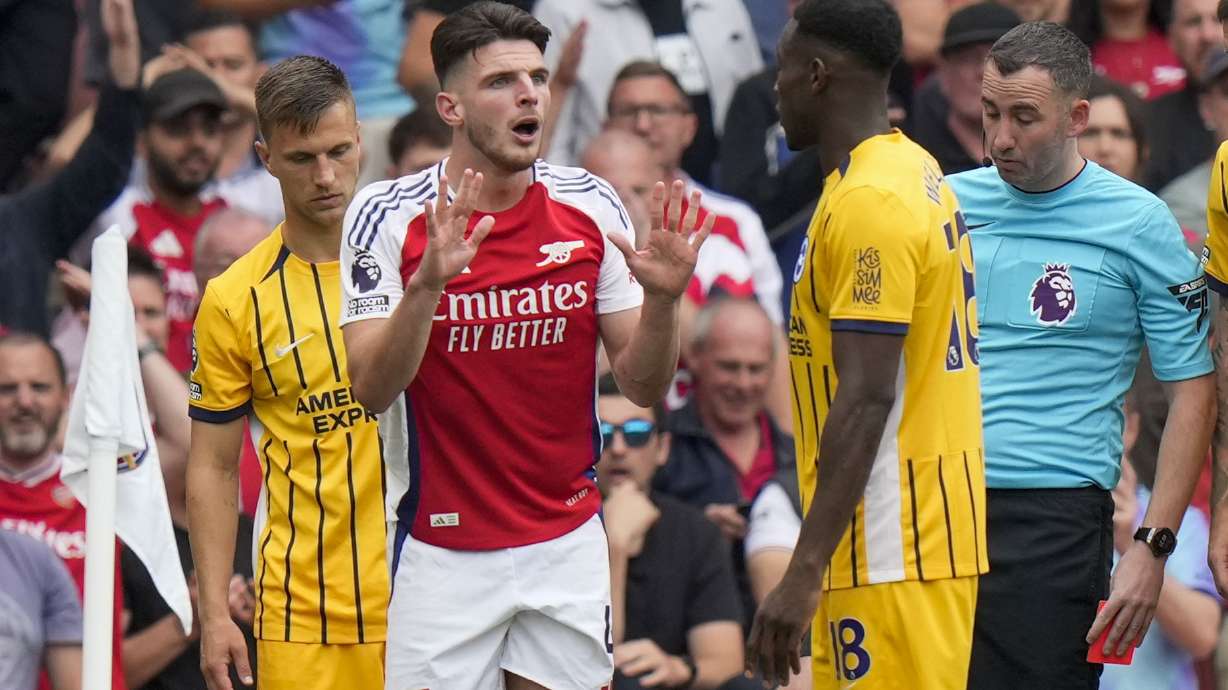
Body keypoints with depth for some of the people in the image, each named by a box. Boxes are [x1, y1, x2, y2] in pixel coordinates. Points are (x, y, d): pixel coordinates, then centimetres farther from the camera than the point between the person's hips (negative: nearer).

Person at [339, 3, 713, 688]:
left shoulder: (592, 206, 0)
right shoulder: (388, 216, -7)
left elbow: (644, 385, 3)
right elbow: (371, 390, -15)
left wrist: (662, 298, -16)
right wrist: (427, 283, -30)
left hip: (569, 543, 3)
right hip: (443, 549, -2)